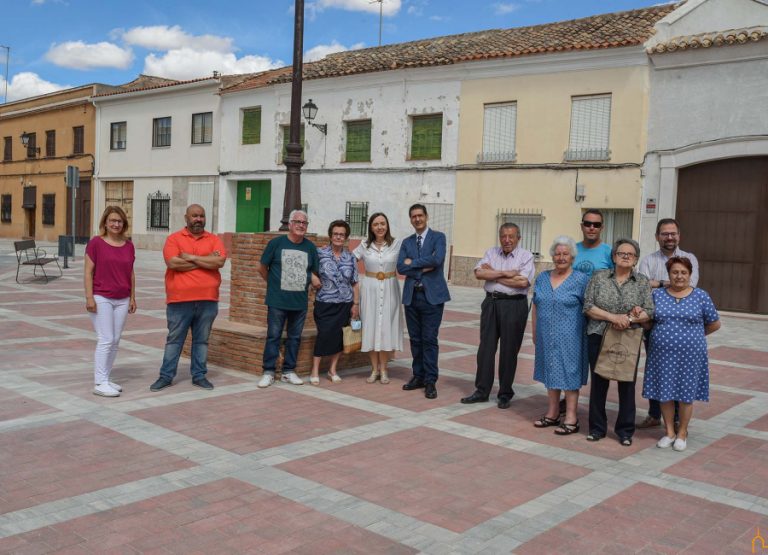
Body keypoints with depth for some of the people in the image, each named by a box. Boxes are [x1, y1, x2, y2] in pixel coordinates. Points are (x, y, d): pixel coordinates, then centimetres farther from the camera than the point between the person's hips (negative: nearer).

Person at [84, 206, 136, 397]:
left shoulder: (128, 245, 8)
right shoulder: (96, 243, -5)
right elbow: (88, 272, -6)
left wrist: (132, 297, 11)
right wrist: (89, 297, -11)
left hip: (122, 300, 5)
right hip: (101, 298, -5)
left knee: (115, 341, 7)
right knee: (106, 340, -8)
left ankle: (105, 378, 17)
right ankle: (99, 383, -2)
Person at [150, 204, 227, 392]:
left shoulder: (214, 239, 7)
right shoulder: (174, 238, 1)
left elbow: (220, 261, -10)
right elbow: (173, 263, -15)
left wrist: (191, 257, -11)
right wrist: (206, 260, -9)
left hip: (207, 300, 2)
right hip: (180, 300, -2)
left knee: (201, 340, 11)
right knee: (174, 339, 7)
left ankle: (199, 375, 20)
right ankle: (166, 376, 15)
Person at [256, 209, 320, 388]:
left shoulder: (310, 247, 6)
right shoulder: (276, 243, -3)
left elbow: (315, 271, 16)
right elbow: (262, 268, 4)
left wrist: (312, 277, -5)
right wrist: (274, 283, 9)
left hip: (300, 301, 3)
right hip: (277, 301, -3)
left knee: (295, 337, 10)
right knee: (273, 336, 1)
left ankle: (289, 371, 20)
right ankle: (268, 372, 8)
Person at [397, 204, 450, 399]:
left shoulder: (438, 237, 1)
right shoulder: (407, 242, 12)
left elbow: (438, 259, -18)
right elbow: (400, 267, -1)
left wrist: (413, 262, -9)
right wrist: (423, 269, -11)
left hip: (432, 295, -4)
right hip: (411, 295, 4)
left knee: (429, 339, -4)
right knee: (415, 339, 9)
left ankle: (430, 381, 2)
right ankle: (418, 376, 20)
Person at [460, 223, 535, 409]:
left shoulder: (526, 256, -2)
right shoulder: (491, 253, 10)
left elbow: (523, 282, -16)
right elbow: (479, 273, -5)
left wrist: (493, 274, -7)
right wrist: (504, 273, -14)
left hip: (514, 305, -4)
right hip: (491, 303, 4)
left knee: (509, 351, 4)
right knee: (485, 348, 6)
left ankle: (505, 394, 16)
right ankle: (481, 391, 15)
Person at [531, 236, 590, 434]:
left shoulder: (581, 280, -6)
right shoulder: (542, 278, 9)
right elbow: (535, 308, 13)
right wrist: (535, 333, 11)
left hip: (569, 339, -5)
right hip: (547, 338, 5)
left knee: (569, 373, -1)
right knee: (550, 372, 12)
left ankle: (571, 419, 6)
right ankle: (552, 414, 23)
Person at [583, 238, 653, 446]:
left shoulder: (642, 282, 6)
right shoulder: (599, 277, 4)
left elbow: (649, 312, 1)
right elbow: (588, 306, -3)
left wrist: (630, 319, -16)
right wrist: (613, 317, -14)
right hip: (599, 337, 0)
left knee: (627, 384, 5)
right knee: (599, 382, 5)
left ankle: (625, 430, 17)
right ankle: (597, 428, 18)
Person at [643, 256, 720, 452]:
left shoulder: (700, 296, 0)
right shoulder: (657, 294, 4)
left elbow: (714, 324, 8)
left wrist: (693, 335, 12)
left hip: (690, 354, -1)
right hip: (663, 353, 1)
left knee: (686, 394, 6)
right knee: (665, 393, 7)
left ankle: (682, 434, 22)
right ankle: (669, 432, 23)